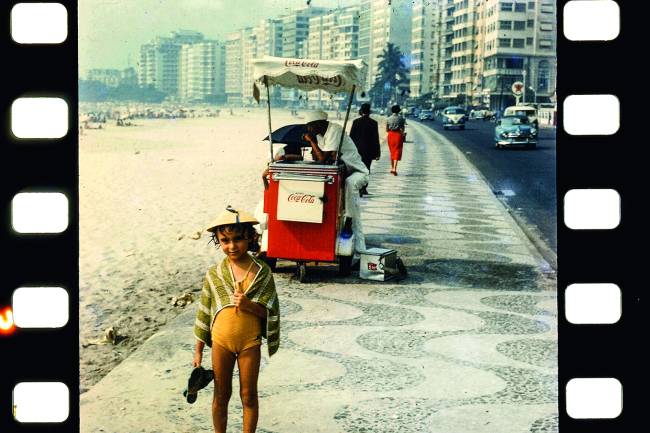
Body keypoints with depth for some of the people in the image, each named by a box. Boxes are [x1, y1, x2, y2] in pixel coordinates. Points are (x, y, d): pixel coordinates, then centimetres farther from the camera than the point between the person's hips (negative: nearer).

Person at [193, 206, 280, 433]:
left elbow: (269, 312, -6)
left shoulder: (261, 272, -10)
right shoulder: (214, 274, -6)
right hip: (221, 341, 1)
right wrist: (198, 350, 4)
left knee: (249, 396, 11)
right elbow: (204, 312, 1)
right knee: (221, 395, 14)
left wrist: (249, 305, -26)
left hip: (250, 343, -1)